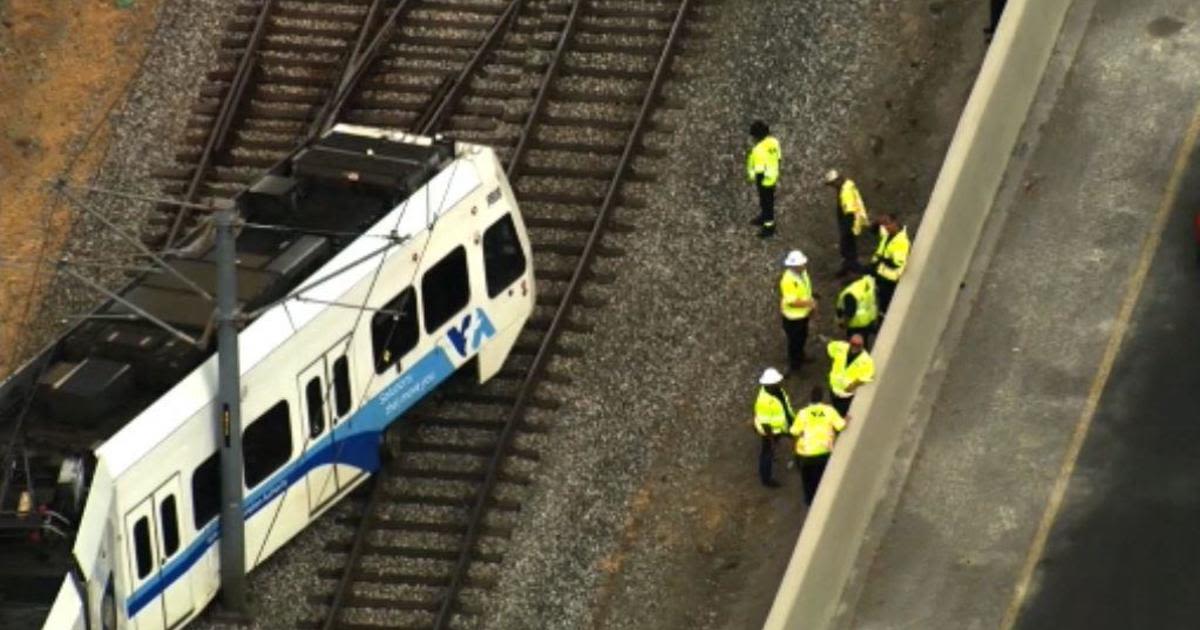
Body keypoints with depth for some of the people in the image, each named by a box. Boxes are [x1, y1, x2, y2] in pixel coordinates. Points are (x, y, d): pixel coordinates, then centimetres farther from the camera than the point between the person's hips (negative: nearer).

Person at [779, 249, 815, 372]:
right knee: (794, 340, 13)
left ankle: (800, 357, 53)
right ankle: (794, 366, 33)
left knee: (802, 337, 29)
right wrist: (809, 303, -27)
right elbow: (792, 301, -32)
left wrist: (810, 302, 5)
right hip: (793, 317, -8)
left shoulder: (802, 272, -9)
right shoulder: (788, 280, -36)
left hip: (803, 313, 8)